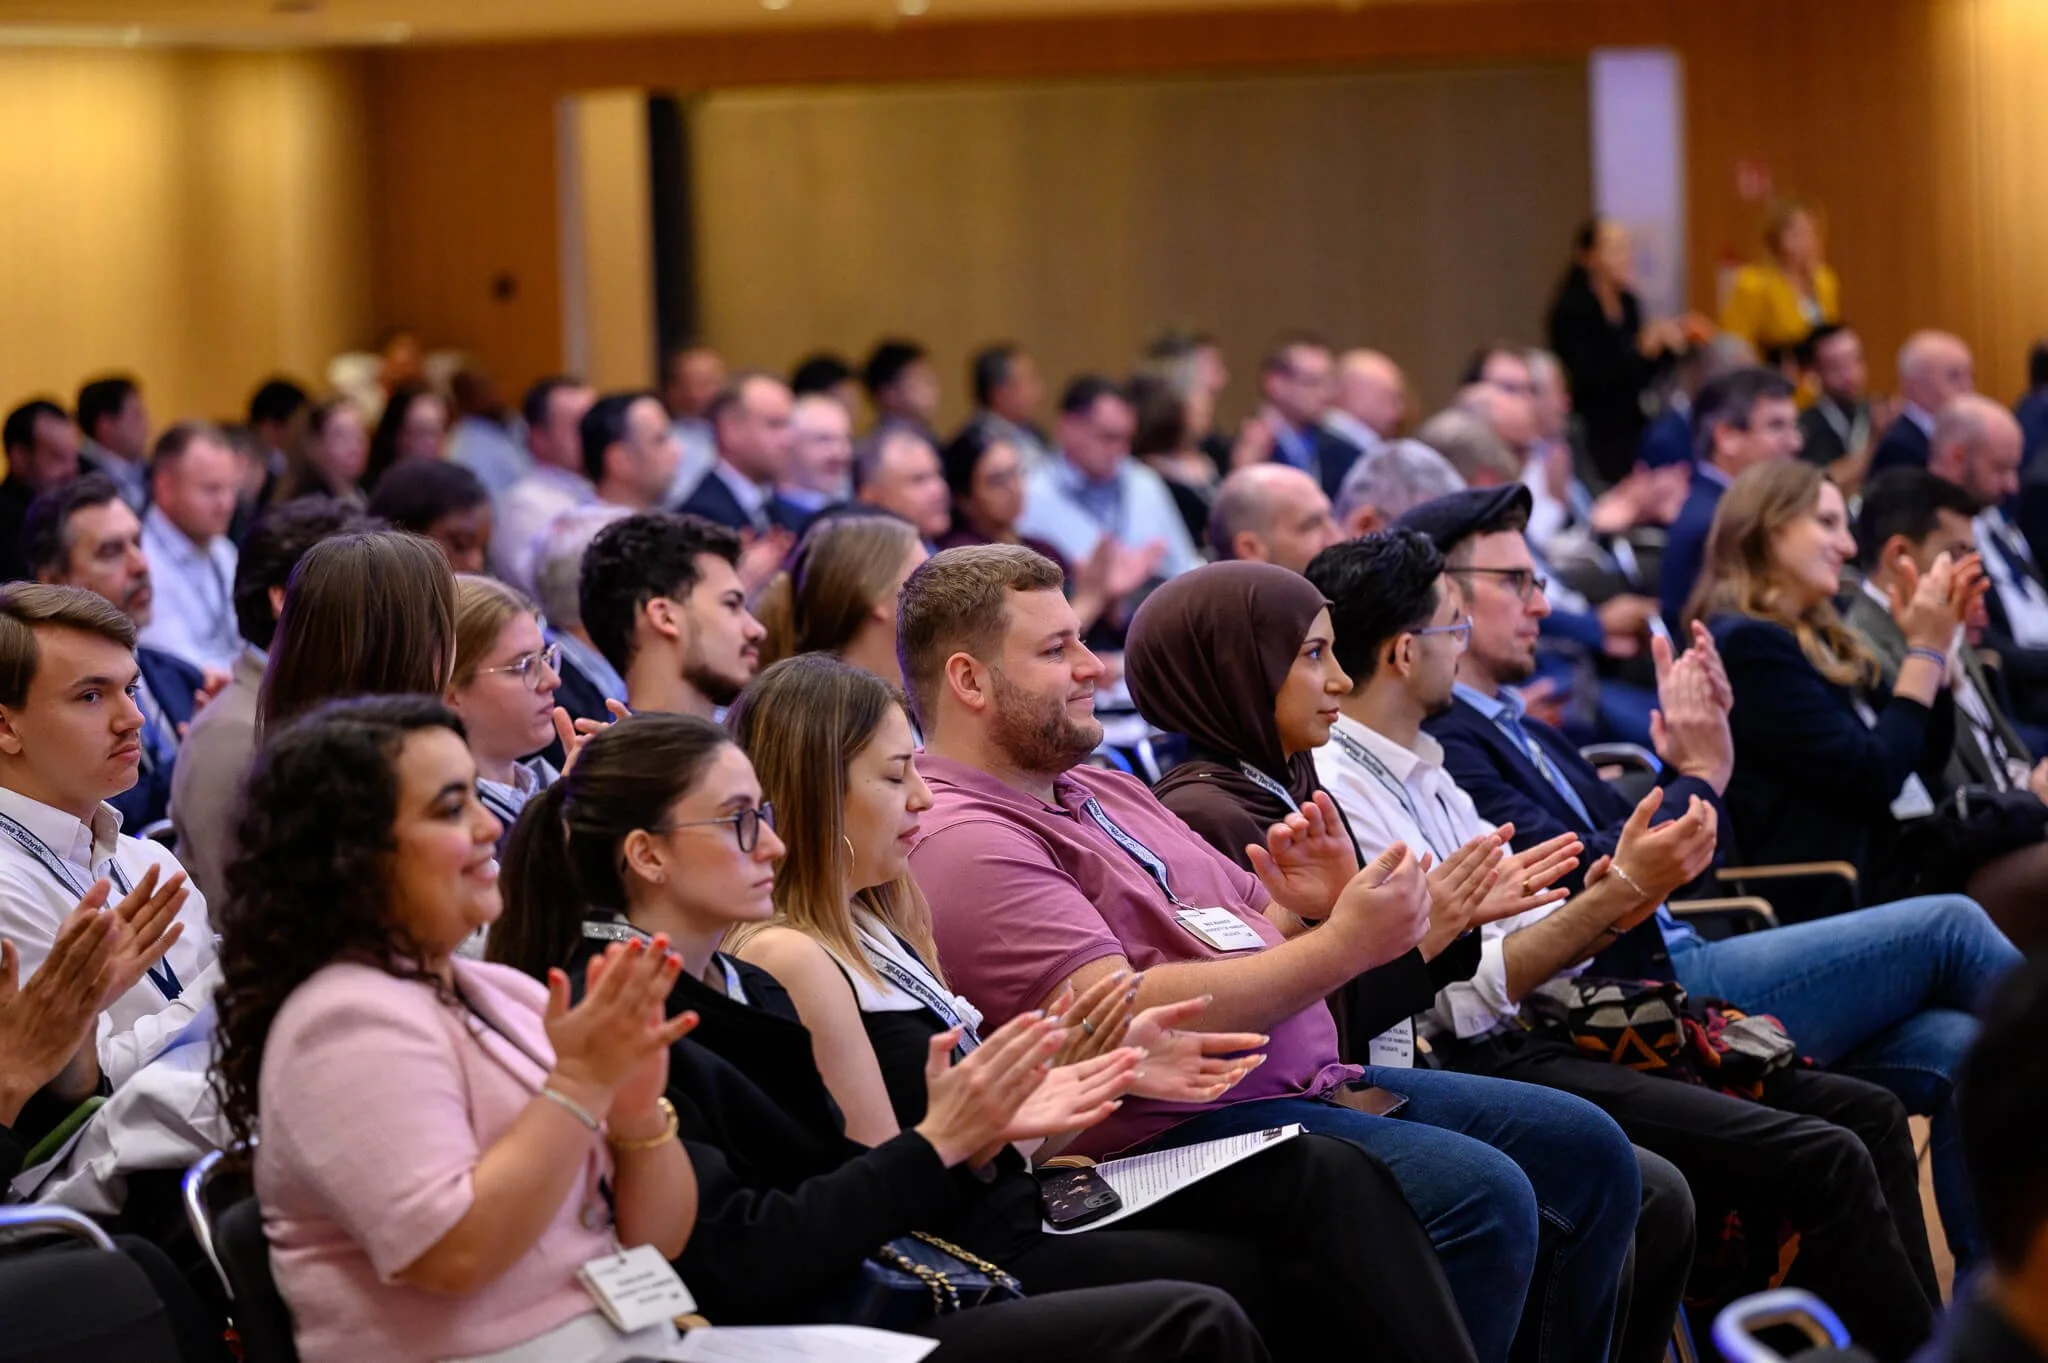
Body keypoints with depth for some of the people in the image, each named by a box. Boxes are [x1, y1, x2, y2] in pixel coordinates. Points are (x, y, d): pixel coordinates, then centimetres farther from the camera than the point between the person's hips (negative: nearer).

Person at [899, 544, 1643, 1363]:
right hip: (1176, 1129, -10)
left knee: (1583, 1148, 5)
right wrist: (1342, 947, -19)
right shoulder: (961, 842, -12)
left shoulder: (1108, 793, 20)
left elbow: (1252, 944, 23)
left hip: (1309, 1081, 10)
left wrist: (1311, 904, -2)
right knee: (1482, 1196, -26)